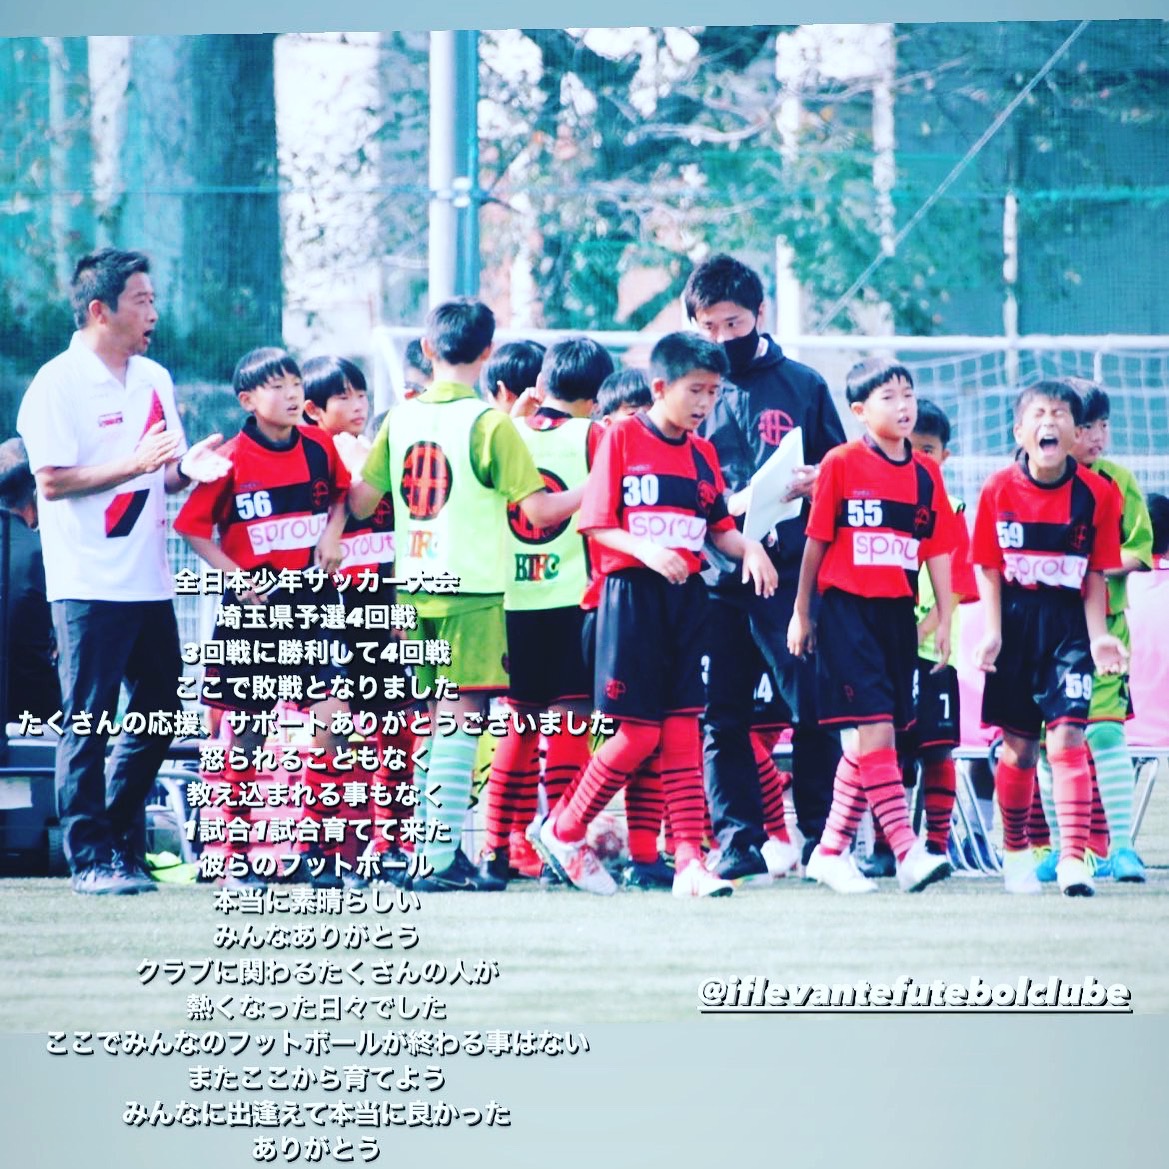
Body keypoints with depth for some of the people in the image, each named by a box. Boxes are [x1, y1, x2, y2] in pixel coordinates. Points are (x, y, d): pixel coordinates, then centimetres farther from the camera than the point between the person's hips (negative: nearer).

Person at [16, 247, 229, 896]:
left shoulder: (154, 379, 13)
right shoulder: (58, 385, -8)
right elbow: (52, 481, -15)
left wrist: (188, 467, -3)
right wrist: (132, 465, -23)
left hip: (149, 583, 7)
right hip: (89, 586, -7)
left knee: (157, 715, 9)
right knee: (88, 722, -3)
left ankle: (119, 842, 21)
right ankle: (90, 859, 1)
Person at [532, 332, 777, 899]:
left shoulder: (702, 454, 12)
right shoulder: (621, 439, -4)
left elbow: (718, 528, 15)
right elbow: (597, 526, -7)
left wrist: (747, 547, -6)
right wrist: (645, 550, -23)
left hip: (687, 597, 5)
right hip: (631, 594, -5)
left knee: (682, 730, 0)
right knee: (640, 733, -6)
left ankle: (689, 861, -2)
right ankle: (563, 830, 13)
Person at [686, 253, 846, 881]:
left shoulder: (802, 385, 9)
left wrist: (815, 484, -10)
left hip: (790, 575, -1)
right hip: (715, 581, 1)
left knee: (813, 711, -4)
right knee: (722, 718, 1)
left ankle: (822, 838, 4)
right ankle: (739, 843, 7)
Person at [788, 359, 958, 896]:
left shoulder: (926, 475, 9)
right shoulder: (841, 465, -4)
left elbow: (938, 550, 12)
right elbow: (816, 542, 1)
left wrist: (945, 618, 8)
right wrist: (801, 612, 3)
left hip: (898, 613, 5)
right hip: (848, 610, -5)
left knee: (870, 737, 8)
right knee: (876, 727, -13)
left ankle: (830, 852, 18)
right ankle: (907, 851, -19)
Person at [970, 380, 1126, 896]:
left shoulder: (1097, 493, -6)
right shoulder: (999, 490, -4)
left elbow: (1095, 575, -2)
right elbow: (989, 568, 2)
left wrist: (1097, 636, -11)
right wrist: (992, 633, -7)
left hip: (1069, 625, -2)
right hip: (1015, 623, 2)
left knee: (1065, 737, -14)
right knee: (1018, 745, 8)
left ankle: (1073, 857, -16)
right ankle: (1015, 851, 26)